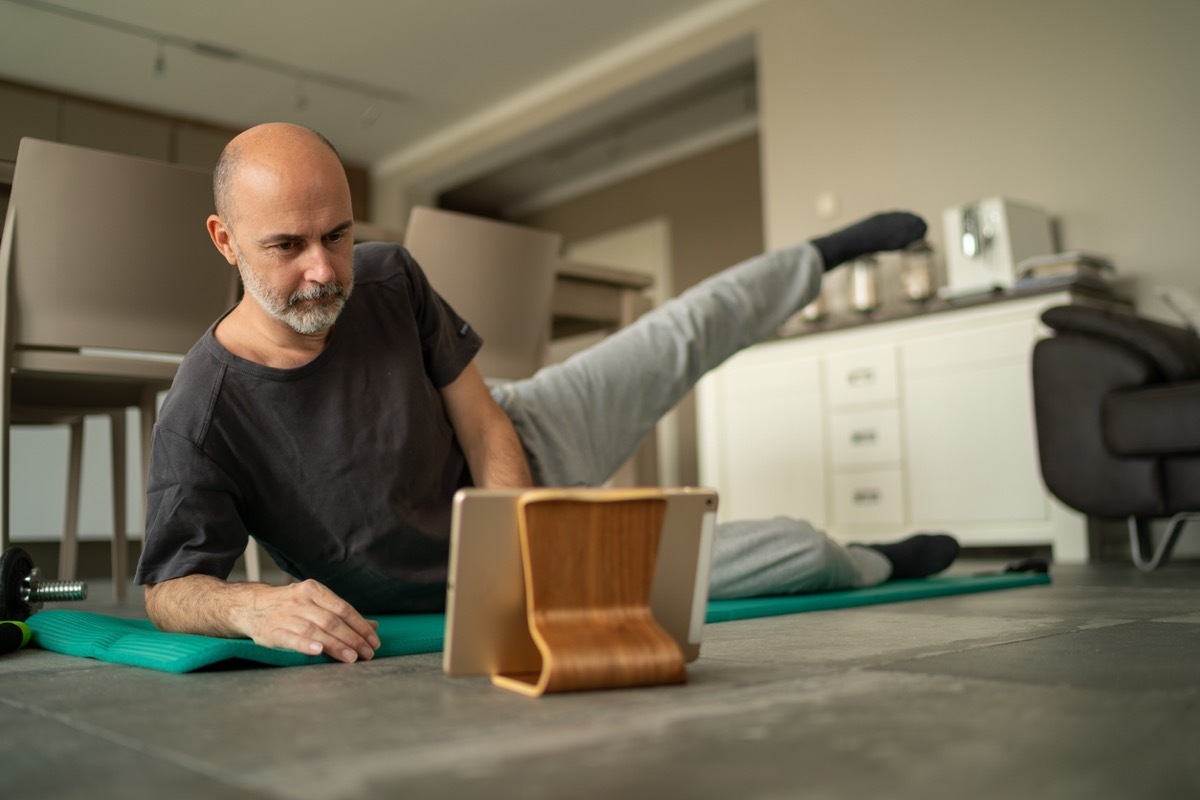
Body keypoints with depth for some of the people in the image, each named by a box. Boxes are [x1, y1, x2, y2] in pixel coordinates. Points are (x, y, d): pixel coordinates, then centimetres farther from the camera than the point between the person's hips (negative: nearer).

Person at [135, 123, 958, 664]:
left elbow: (484, 427, -14)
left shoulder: (387, 277, -21)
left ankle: (823, 256, 49)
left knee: (691, 336, 16)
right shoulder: (202, 419, -33)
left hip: (517, 451, 3)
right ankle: (878, 567, 39)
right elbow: (169, 589, -27)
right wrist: (256, 605, -50)